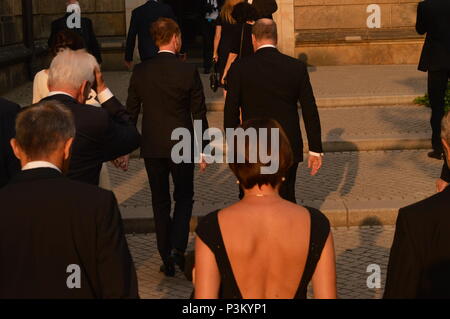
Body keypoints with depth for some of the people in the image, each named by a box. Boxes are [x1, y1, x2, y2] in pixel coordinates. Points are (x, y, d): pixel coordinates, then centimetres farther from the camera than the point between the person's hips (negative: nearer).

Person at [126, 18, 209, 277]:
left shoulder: (140, 71, -3)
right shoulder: (189, 71, -10)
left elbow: (131, 111, 2)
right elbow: (199, 114, -6)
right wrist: (203, 148, 4)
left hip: (152, 147, 2)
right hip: (181, 145, -2)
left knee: (160, 202, 12)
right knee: (184, 197, 14)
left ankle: (167, 259, 16)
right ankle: (178, 248, -2)